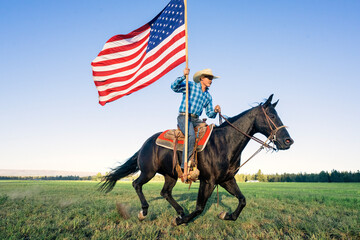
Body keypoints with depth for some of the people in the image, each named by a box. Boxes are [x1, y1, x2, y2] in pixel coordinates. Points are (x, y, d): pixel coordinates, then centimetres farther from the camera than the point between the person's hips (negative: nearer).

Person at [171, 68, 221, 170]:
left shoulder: (208, 96, 19)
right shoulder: (190, 85, 3)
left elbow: (209, 114, 19)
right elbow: (174, 87, -12)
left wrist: (215, 111, -3)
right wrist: (184, 76, -25)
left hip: (196, 120, 6)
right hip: (184, 117, -6)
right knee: (191, 135, -33)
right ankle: (185, 166, -32)